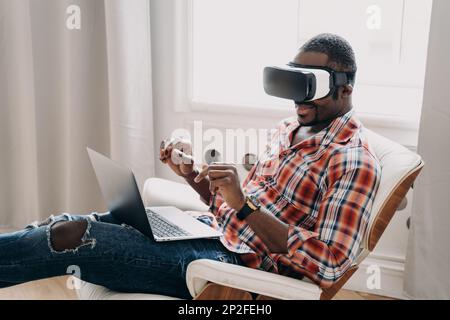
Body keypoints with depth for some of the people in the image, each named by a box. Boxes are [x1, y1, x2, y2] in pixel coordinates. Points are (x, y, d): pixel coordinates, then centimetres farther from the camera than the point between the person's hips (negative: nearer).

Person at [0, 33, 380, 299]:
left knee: (70, 235, -15)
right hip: (214, 230, 8)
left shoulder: (355, 163, -14)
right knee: (64, 223, -1)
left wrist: (244, 205, -27)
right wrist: (192, 175, -1)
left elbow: (328, 265, -23)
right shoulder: (290, 128, 12)